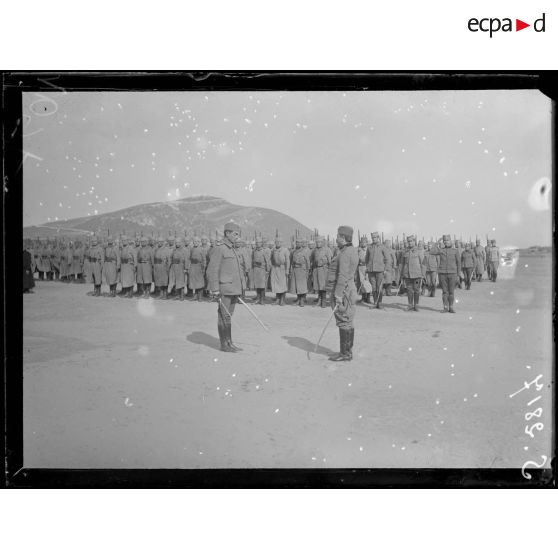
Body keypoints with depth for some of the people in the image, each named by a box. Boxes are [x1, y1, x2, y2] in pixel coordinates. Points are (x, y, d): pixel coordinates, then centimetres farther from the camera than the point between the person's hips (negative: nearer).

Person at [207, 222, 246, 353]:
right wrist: (215, 290, -18)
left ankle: (229, 343, 16)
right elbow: (212, 271, -14)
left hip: (234, 289, 8)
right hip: (224, 290, -8)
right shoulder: (219, 250, -9)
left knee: (228, 316, 12)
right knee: (224, 317, -4)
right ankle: (224, 344, 2)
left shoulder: (233, 250, 18)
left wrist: (240, 289, 19)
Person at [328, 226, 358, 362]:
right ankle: (348, 351, 20)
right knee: (348, 321, 13)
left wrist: (338, 295, -23)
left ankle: (345, 353, -2)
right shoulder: (353, 250, 13)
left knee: (344, 322, -6)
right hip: (351, 287, 10)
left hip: (343, 289, -10)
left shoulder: (344, 253, -17)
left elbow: (343, 275, -23)